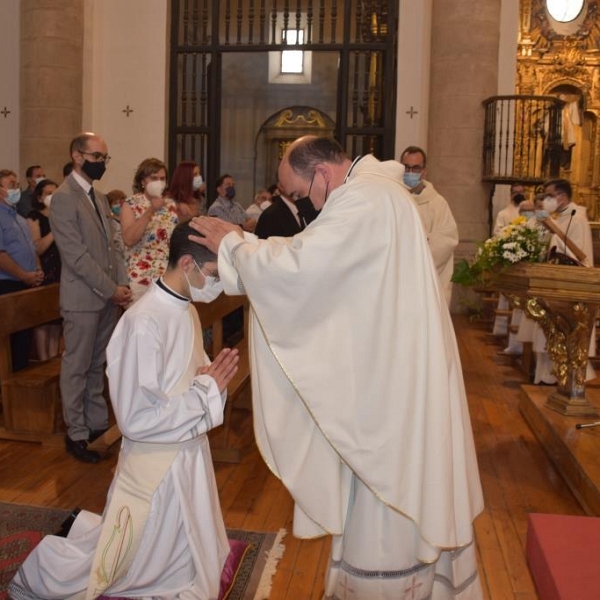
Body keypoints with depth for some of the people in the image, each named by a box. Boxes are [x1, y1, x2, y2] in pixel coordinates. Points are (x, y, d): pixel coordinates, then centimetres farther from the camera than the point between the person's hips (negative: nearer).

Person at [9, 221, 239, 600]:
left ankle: (87, 530, 38)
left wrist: (212, 378, -8)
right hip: (157, 466, -8)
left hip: (189, 453, 8)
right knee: (108, 566, 11)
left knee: (186, 567, 24)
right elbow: (136, 419, -26)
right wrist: (208, 389, -22)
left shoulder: (186, 309, 1)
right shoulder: (144, 323, -26)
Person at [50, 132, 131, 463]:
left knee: (98, 365, 15)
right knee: (77, 368, 3)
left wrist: (122, 283, 0)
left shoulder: (100, 197, 14)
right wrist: (110, 289, -15)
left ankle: (97, 423, 26)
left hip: (107, 296, 8)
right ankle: (76, 434, 13)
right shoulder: (63, 197, -12)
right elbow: (75, 255, -18)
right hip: (82, 298, -7)